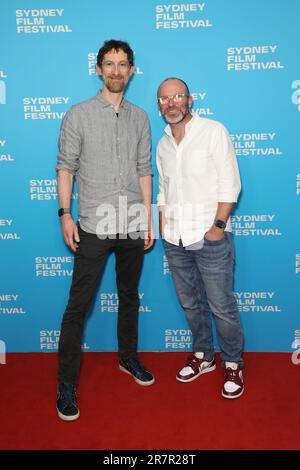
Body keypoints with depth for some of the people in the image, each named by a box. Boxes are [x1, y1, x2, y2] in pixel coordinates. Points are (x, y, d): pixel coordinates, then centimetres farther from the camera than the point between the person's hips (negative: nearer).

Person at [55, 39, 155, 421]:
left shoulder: (140, 118, 10)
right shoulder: (78, 115, 0)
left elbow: (144, 170, 11)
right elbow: (66, 167, 0)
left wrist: (148, 218, 7)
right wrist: (65, 214, -9)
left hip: (132, 226, 4)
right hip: (94, 226, -3)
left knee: (129, 297, 16)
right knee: (78, 305, -2)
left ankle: (128, 358, 37)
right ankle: (66, 384, 11)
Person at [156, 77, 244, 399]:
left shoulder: (213, 131, -3)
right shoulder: (162, 144, 13)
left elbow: (230, 183, -8)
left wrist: (218, 225, -14)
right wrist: (163, 229, 10)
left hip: (209, 237, -5)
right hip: (175, 240, 6)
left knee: (222, 307, 2)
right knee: (190, 304, 16)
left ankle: (233, 364, 22)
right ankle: (203, 356, 34)